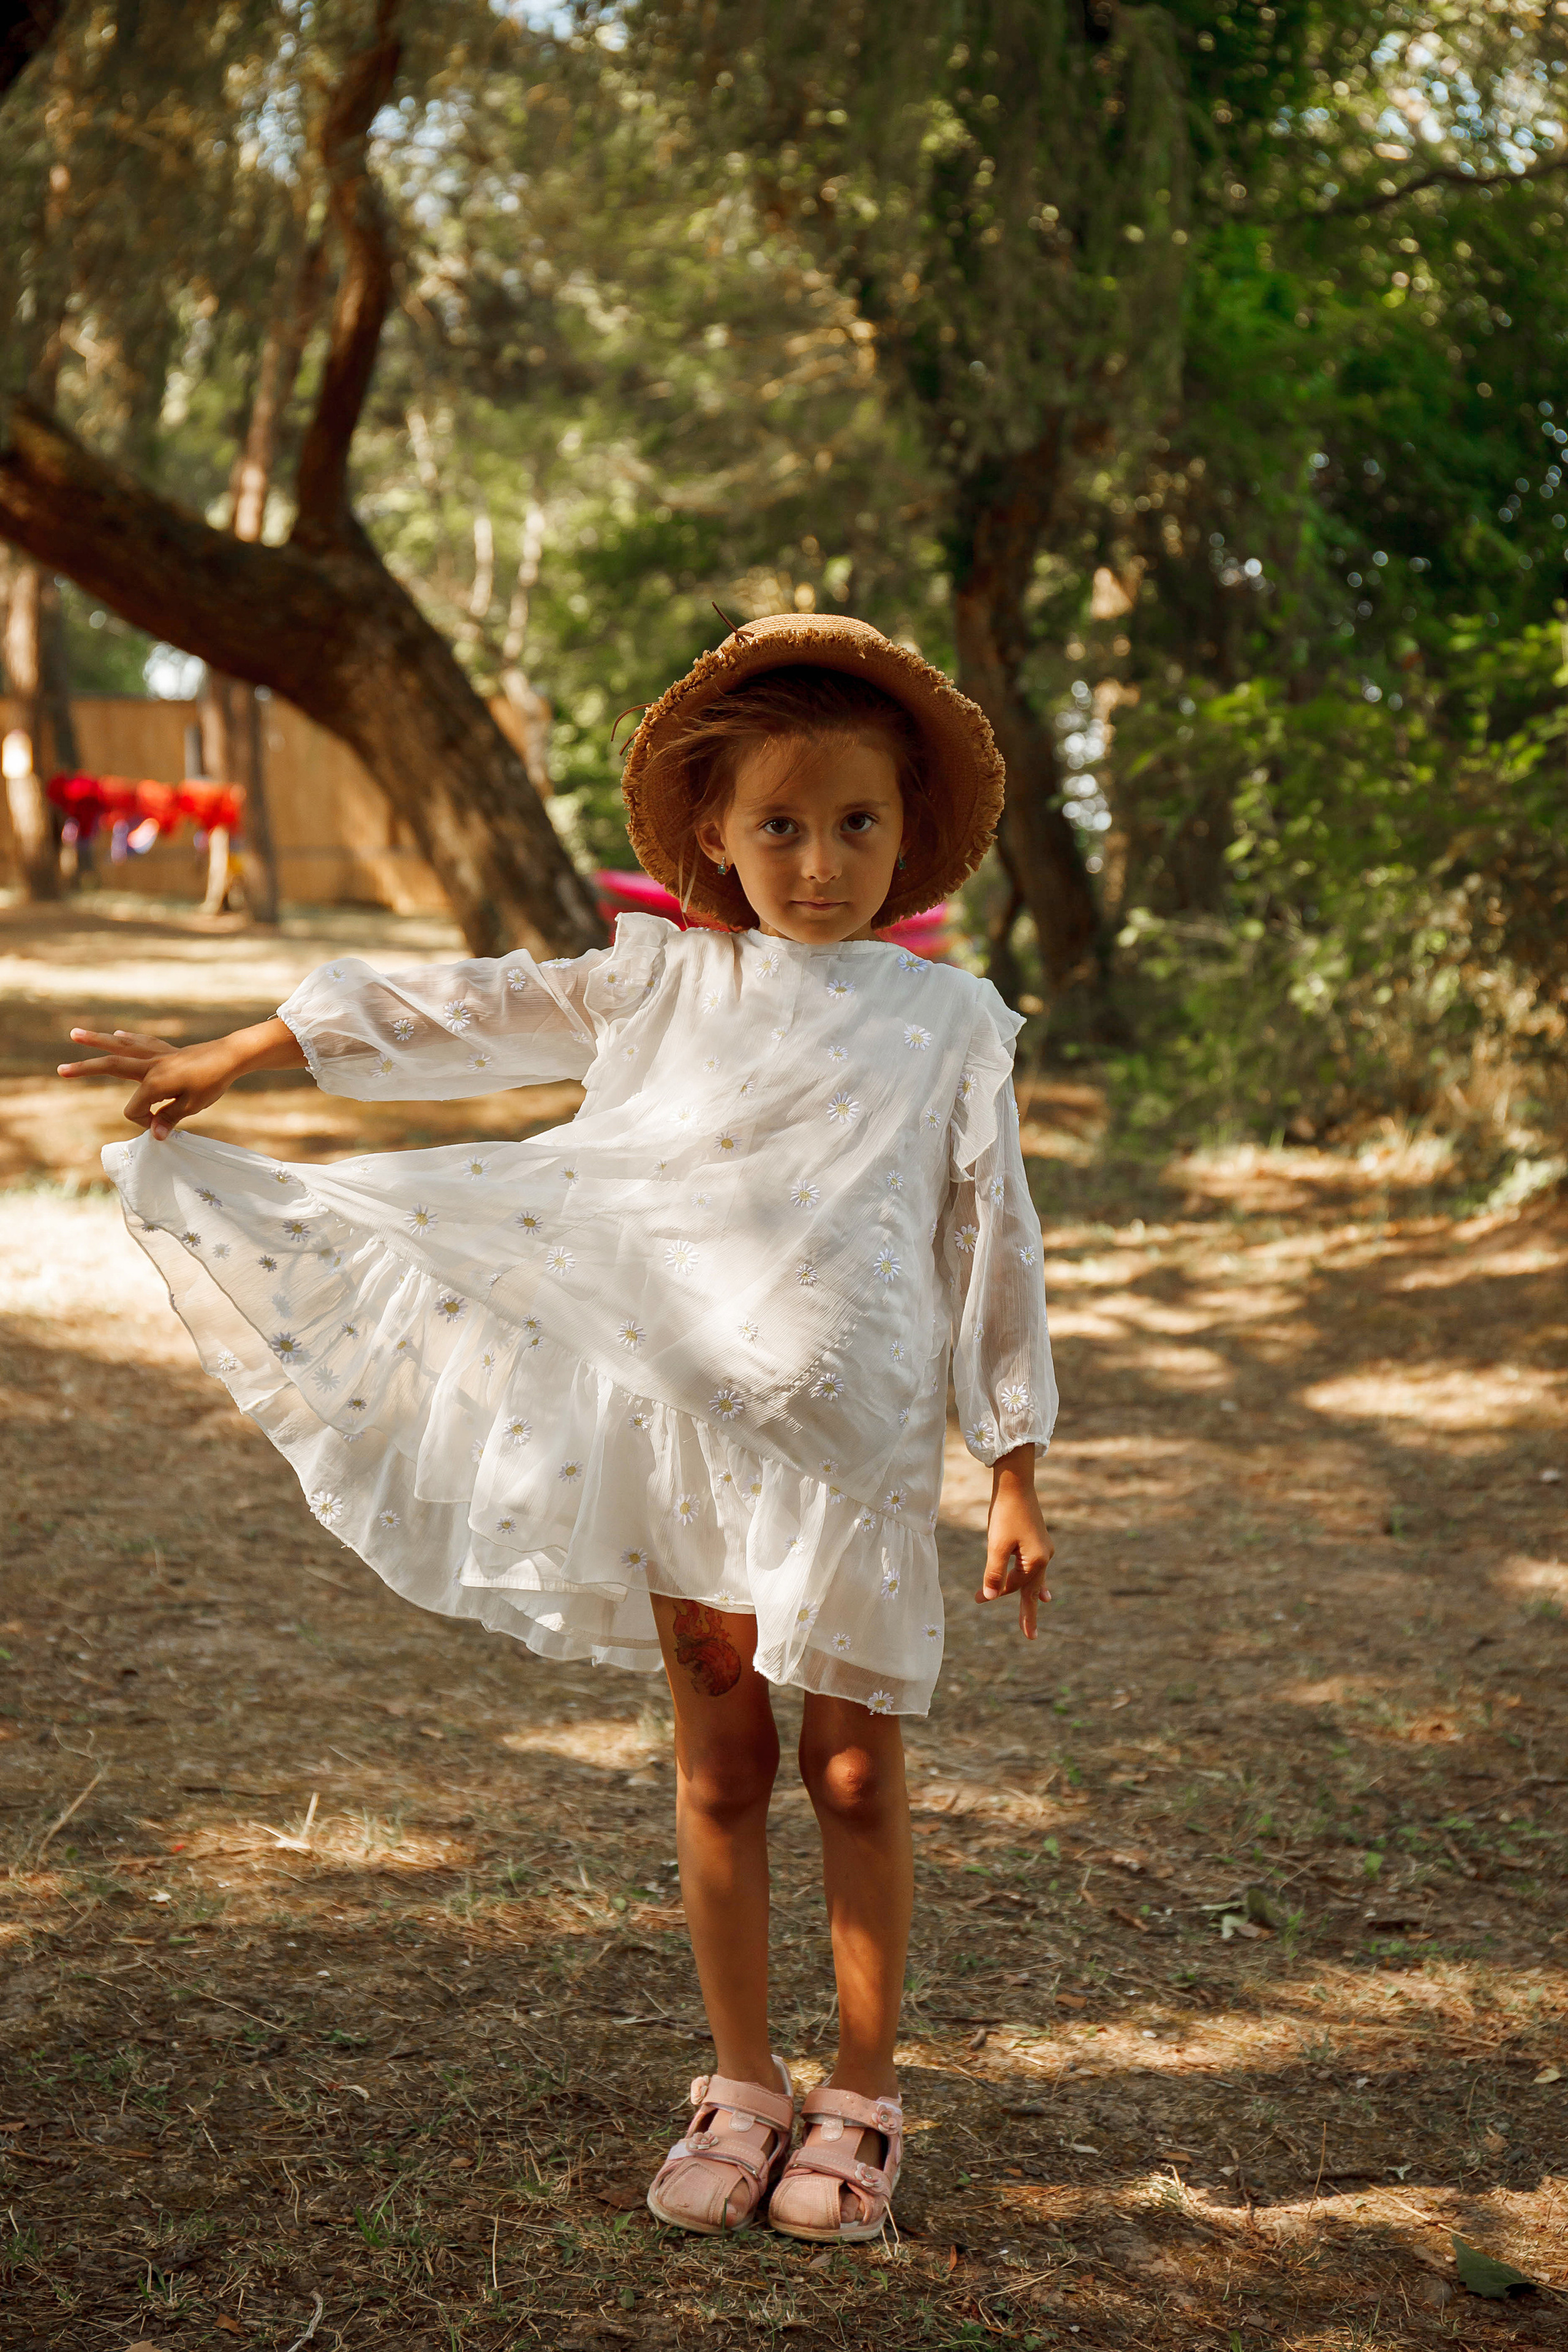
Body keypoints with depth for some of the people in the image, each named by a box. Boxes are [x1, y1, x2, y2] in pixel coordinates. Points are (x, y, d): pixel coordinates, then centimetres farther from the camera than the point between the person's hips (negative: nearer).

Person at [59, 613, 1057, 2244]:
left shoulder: (947, 1019, 2)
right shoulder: (662, 981, 6)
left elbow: (992, 1247, 3)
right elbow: (461, 1016, 9)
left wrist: (1016, 1477, 0)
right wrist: (227, 1059, 11)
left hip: (856, 1443, -1)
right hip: (678, 1419, 2)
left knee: (854, 1772, 5)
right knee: (718, 1760, 9)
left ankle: (861, 2101, 20)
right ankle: (740, 2089, 23)